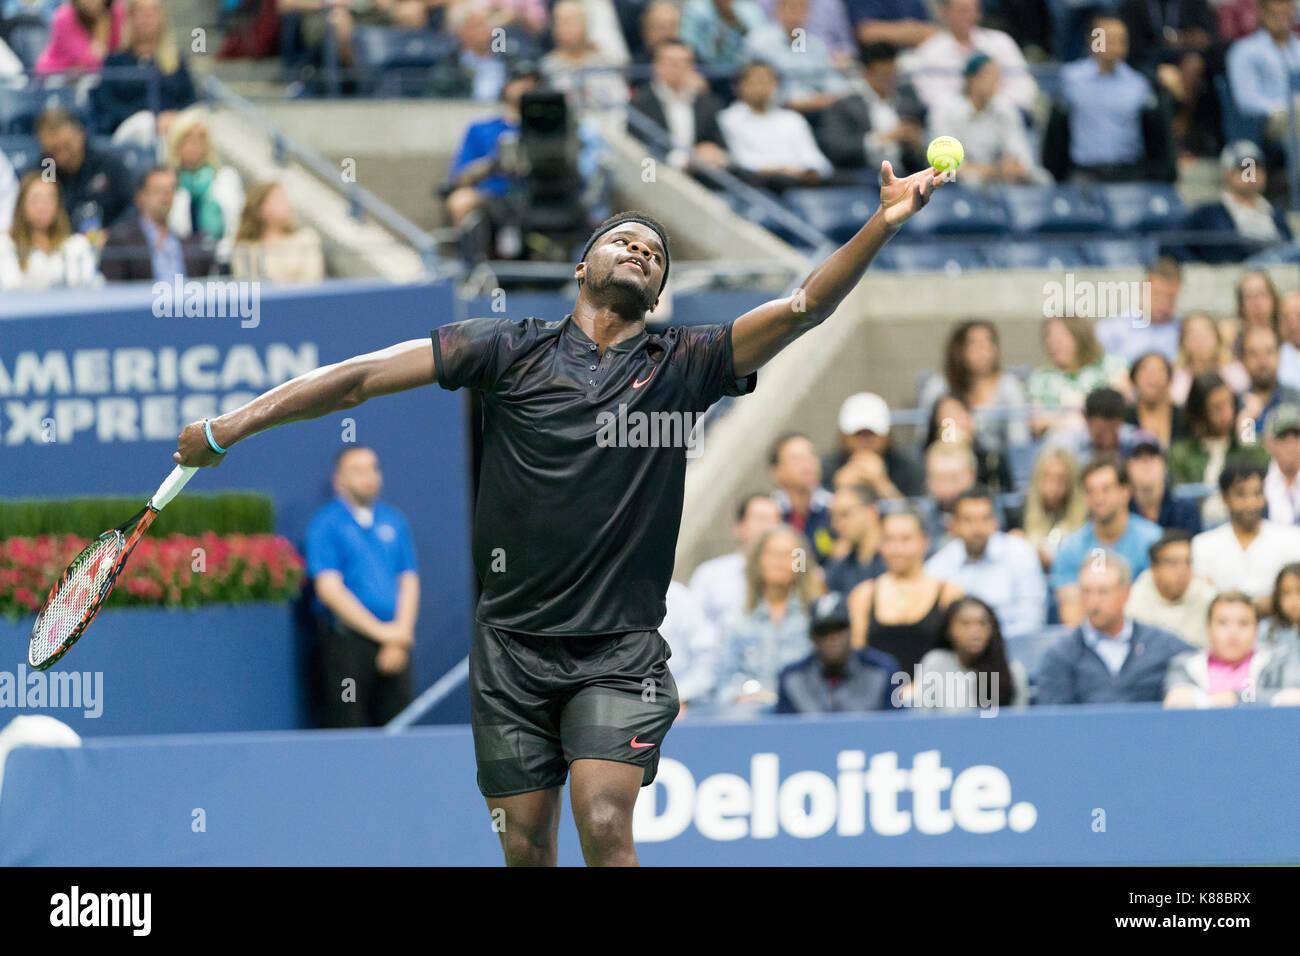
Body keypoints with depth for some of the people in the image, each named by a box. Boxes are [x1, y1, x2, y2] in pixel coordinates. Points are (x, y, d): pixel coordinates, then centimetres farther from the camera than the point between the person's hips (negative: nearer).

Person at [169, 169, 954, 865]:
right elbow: (367, 375, 3)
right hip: (513, 644, 1)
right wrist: (234, 425, -1)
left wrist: (884, 225, -20)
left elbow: (803, 308, -5)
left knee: (605, 823, -19)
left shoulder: (683, 365, 5)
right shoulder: (512, 350, 4)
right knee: (526, 846, 3)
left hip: (619, 652, -1)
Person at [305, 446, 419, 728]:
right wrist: (378, 630, -11)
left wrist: (401, 632, -4)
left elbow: (409, 581, 12)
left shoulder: (394, 521, 14)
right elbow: (329, 589, -9)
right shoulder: (326, 523, -1)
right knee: (347, 726, -9)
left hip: (395, 640, 5)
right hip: (346, 639, -5)